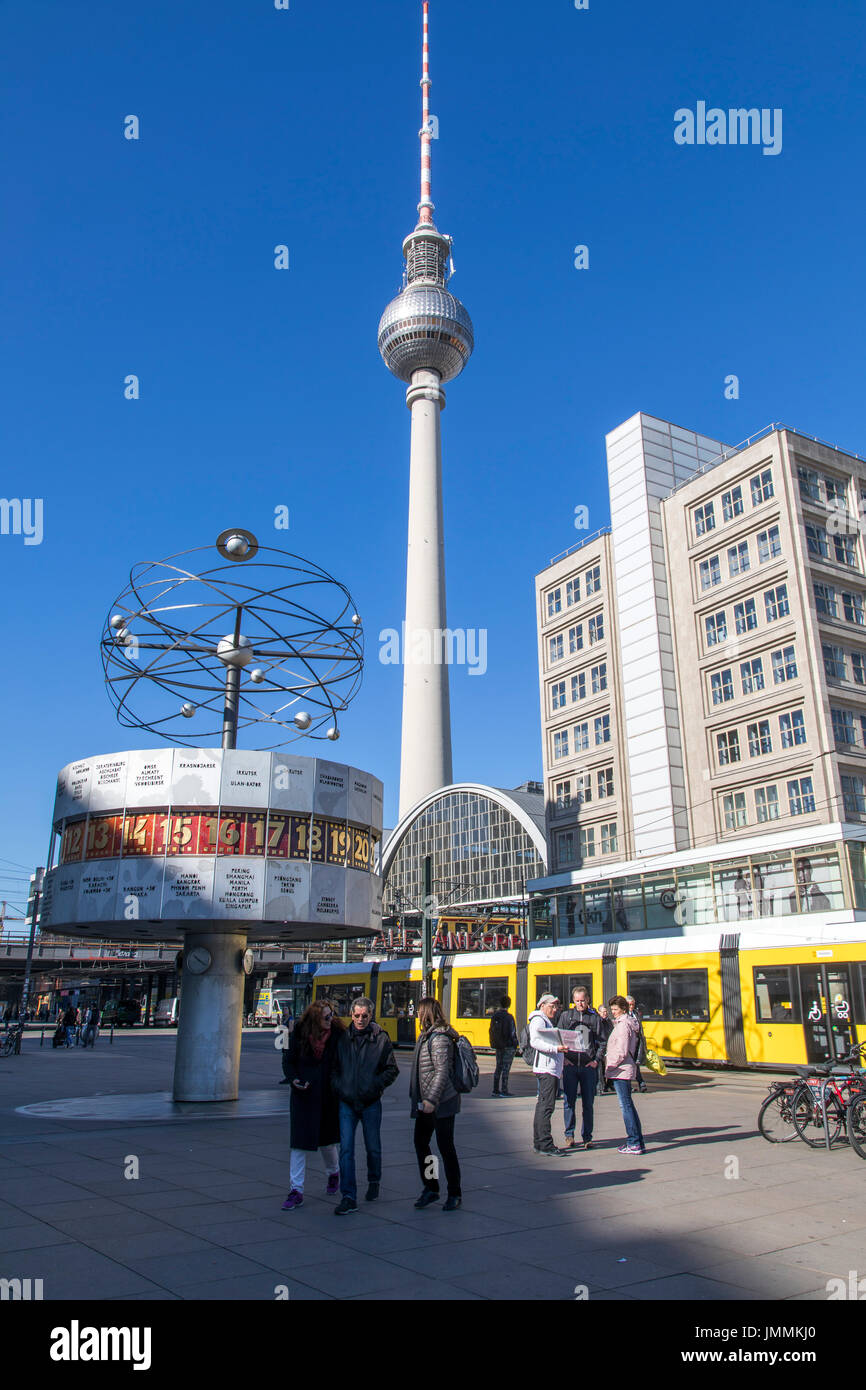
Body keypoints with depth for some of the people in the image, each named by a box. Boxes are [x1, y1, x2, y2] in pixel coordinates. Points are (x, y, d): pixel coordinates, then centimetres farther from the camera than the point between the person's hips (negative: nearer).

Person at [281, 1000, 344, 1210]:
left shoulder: (337, 1033, -9)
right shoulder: (299, 1035, -8)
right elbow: (288, 1061, 2)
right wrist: (294, 1079, -15)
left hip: (327, 1096, 0)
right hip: (303, 1095, 0)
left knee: (326, 1140, 15)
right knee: (299, 1142, -3)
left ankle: (333, 1173, 44)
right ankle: (296, 1191, 7)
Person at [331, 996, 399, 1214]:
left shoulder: (381, 1038, -4)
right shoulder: (342, 1038, -1)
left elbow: (392, 1070, 1)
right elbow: (333, 1067, 9)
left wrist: (376, 1085, -11)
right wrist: (338, 1086, -5)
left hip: (371, 1103, 0)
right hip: (347, 1103, 0)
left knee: (373, 1148, 13)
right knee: (346, 1149, -5)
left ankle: (374, 1182, 39)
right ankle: (349, 1198, 1)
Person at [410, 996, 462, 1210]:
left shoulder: (439, 1038, -18)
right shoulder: (427, 1036, 13)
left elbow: (442, 1071, -24)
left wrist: (431, 1099, -27)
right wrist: (417, 1099, 22)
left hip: (441, 1103, -10)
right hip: (426, 1103, 10)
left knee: (445, 1146, 0)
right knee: (420, 1143, 10)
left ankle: (454, 1194, 12)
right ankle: (430, 1188, 22)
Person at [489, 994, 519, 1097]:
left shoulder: (494, 1016, 4)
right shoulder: (509, 1017, -16)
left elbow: (491, 1030, 8)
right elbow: (512, 1033, -15)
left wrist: (495, 1043, 15)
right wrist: (516, 1043, -4)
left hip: (498, 1046, 6)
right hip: (508, 1046, -6)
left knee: (498, 1067, 15)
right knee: (506, 1068, -1)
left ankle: (496, 1089, 19)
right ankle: (504, 1090, 0)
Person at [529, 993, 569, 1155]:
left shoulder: (547, 1021, 26)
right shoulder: (539, 1019, -6)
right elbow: (534, 1041, -20)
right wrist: (555, 1048, -27)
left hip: (552, 1069, 10)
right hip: (546, 1069, -10)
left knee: (542, 1105, 11)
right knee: (546, 1106, -12)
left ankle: (538, 1142, 15)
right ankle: (545, 1144, -12)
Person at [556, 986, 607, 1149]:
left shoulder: (595, 1017, 5)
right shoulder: (565, 1015, 5)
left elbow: (603, 1040, 7)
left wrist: (597, 1060, -2)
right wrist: (562, 1058, -3)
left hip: (589, 1066, 0)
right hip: (570, 1065, 0)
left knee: (588, 1103, 5)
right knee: (569, 1102, 2)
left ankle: (587, 1137, 16)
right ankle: (569, 1135, 15)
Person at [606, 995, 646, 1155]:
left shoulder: (623, 1024, -15)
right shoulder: (629, 1022, 15)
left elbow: (621, 1052, -20)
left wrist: (611, 1065, -11)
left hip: (621, 1070, -10)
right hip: (625, 1070, 10)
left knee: (626, 1106, -6)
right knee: (628, 1105, 14)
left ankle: (635, 1143, -3)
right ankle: (637, 1140, 18)